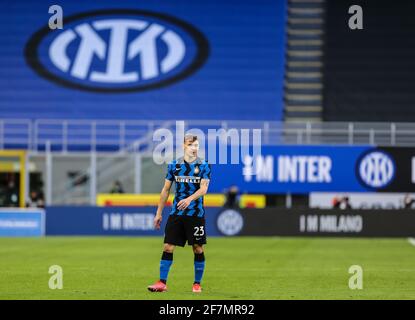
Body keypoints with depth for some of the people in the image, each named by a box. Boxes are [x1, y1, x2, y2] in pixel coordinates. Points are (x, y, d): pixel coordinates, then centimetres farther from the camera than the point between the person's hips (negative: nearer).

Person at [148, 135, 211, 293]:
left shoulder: (204, 166, -1)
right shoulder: (174, 165, 6)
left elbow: (204, 188, -12)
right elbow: (166, 189, 11)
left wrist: (189, 199, -30)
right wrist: (159, 213, 9)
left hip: (196, 214, -2)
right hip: (176, 213, 2)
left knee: (198, 249, 3)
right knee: (168, 247, -4)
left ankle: (197, 284, 14)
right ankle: (162, 283, -1)